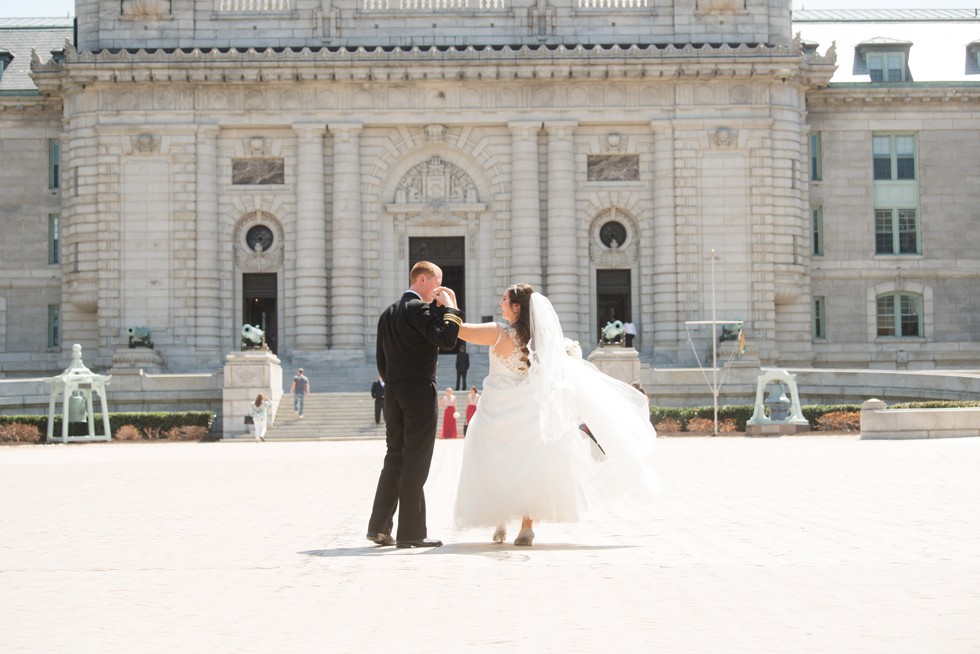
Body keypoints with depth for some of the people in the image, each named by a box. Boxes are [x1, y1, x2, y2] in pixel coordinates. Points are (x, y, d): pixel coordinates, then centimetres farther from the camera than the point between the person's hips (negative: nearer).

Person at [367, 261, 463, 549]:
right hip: (419, 392, -8)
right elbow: (446, 339, -22)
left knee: (394, 459, 13)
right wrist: (450, 306, -10)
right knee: (416, 462, -5)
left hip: (393, 394, 8)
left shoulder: (388, 313, 16)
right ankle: (411, 532, -3)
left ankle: (379, 527, 12)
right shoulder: (419, 308, -9)